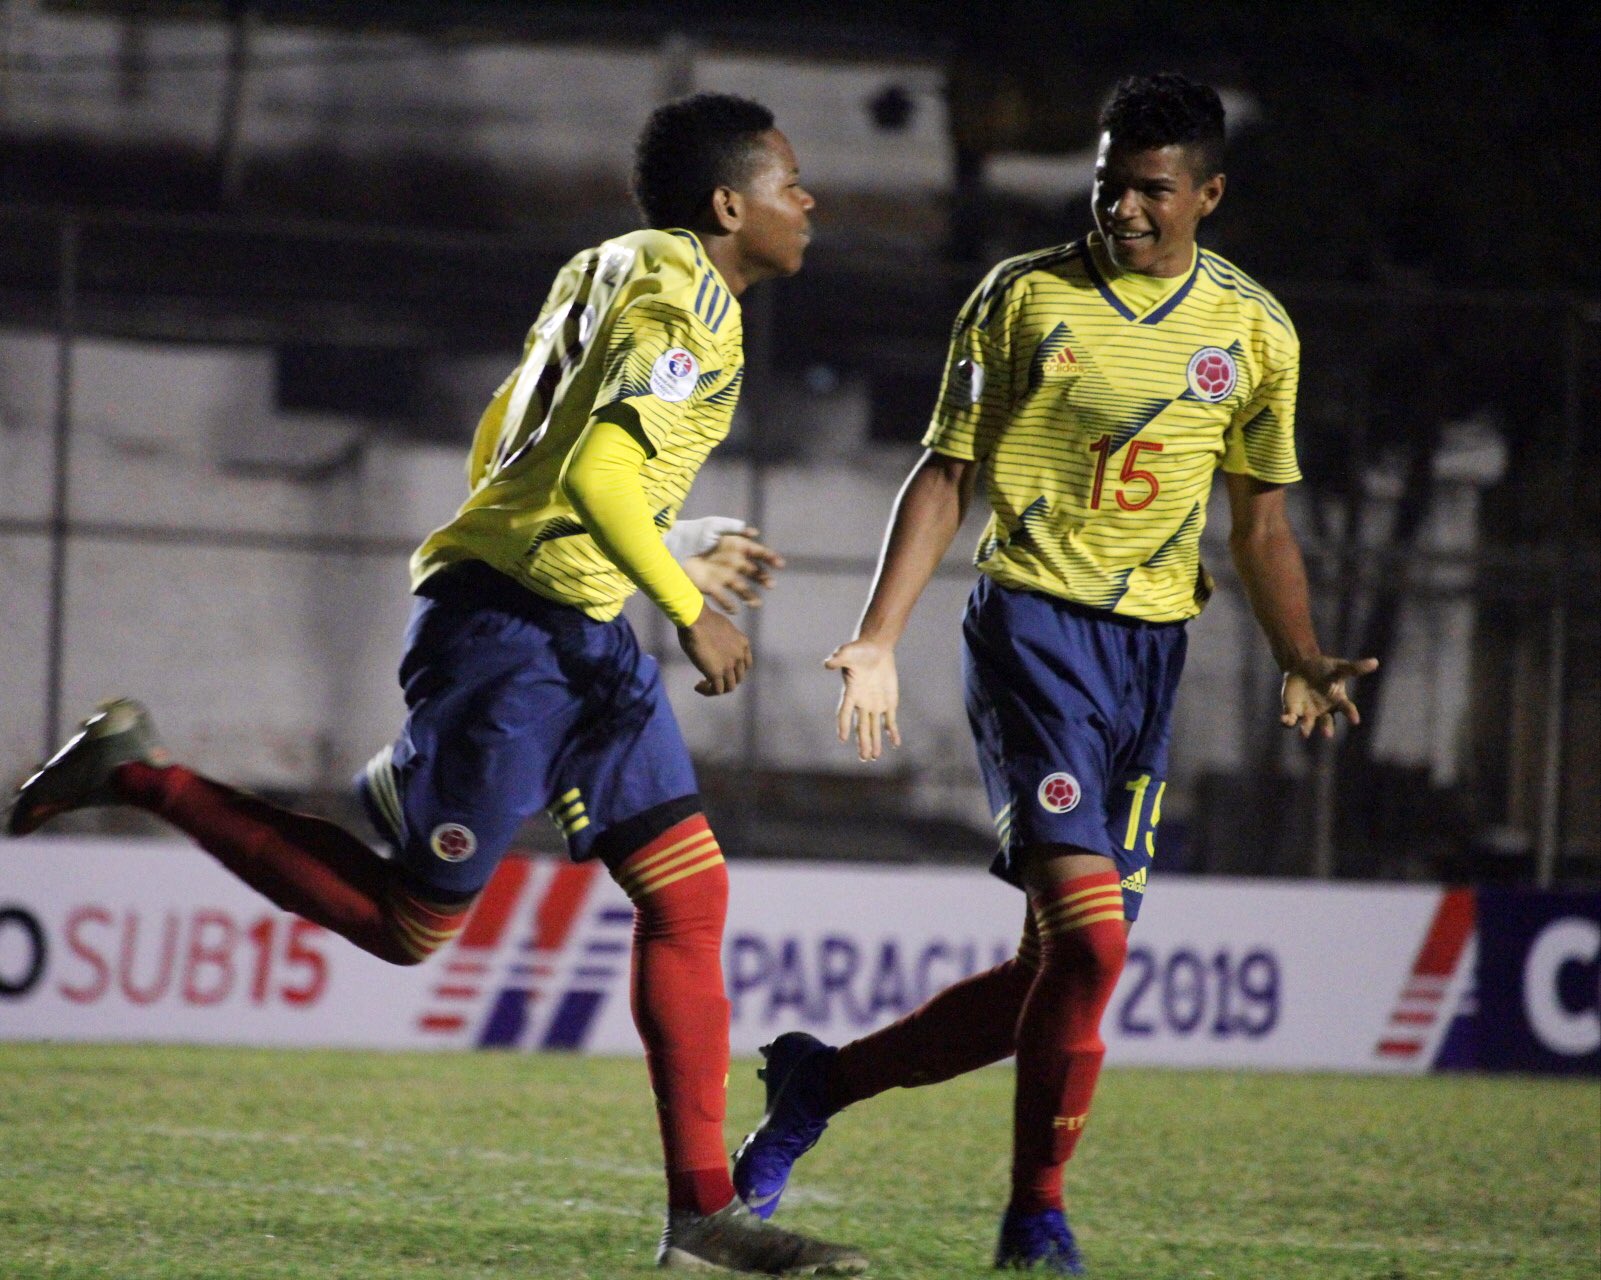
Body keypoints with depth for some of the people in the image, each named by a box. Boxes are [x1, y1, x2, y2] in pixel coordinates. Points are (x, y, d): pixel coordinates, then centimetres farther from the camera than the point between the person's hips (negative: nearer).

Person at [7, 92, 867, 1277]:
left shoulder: (610, 274, 17)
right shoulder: (685, 300, -12)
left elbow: (499, 455, 23)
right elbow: (596, 474, -25)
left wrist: (677, 560, 28)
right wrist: (687, 611, -17)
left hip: (579, 635, 10)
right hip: (510, 628, -10)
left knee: (690, 889, 2)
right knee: (410, 924, -2)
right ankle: (140, 777, 8)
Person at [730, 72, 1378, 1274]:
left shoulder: (1256, 331, 8)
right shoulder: (1023, 299, -1)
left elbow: (1261, 518, 16)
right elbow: (946, 475, 2)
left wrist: (1302, 661, 3)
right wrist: (878, 640, -7)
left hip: (1153, 651, 4)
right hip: (1033, 623, -4)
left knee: (1069, 959, 2)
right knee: (1086, 934, -18)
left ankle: (821, 1080, 20)